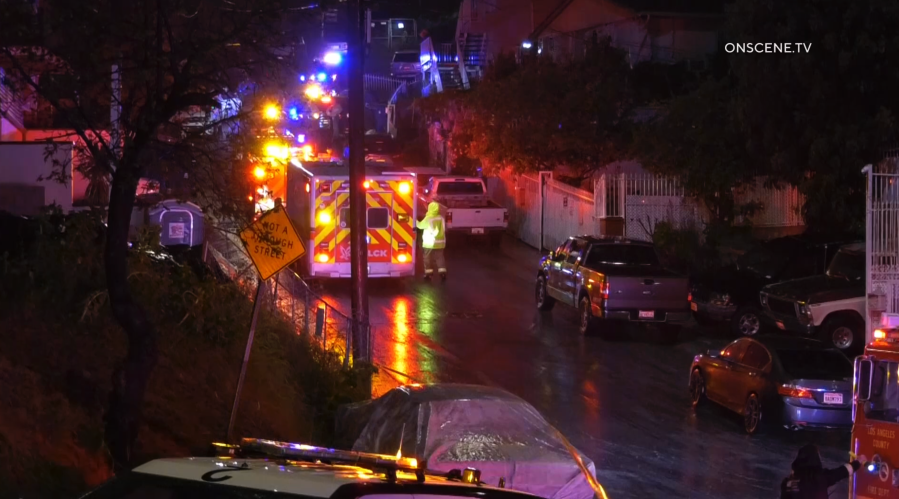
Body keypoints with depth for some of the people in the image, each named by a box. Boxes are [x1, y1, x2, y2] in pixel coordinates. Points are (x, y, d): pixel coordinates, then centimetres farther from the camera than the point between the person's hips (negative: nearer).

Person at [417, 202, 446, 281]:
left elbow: (420, 225, -2)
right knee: (439, 257, 10)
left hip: (430, 243, -5)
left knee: (428, 258, 6)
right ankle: (442, 273, 2)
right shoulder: (441, 218, 0)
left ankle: (429, 274, 6)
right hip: (440, 242, 5)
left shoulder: (428, 219, -16)